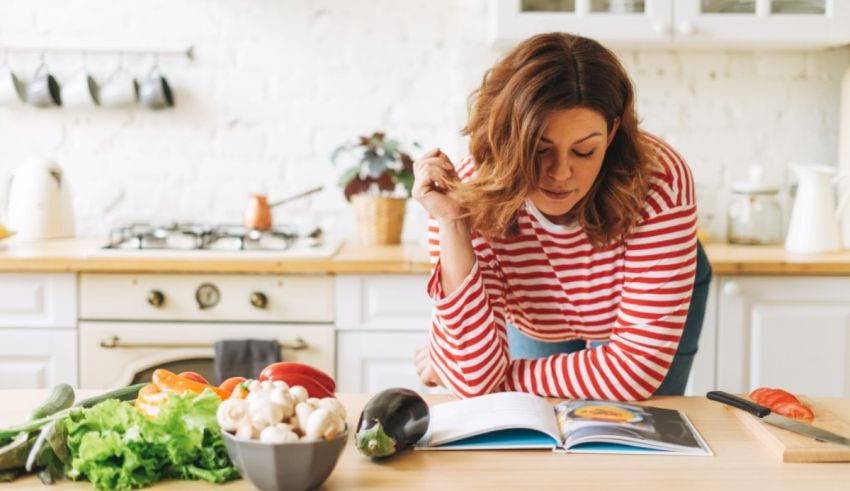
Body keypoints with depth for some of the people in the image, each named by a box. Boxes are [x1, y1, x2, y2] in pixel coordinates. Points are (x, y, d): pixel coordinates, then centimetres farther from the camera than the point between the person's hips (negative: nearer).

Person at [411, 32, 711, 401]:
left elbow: (639, 369, -38)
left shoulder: (658, 184, -40)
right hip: (533, 326, 1)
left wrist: (503, 376, -30)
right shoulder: (471, 196, -35)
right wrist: (451, 224, -46)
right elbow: (474, 380, -39)